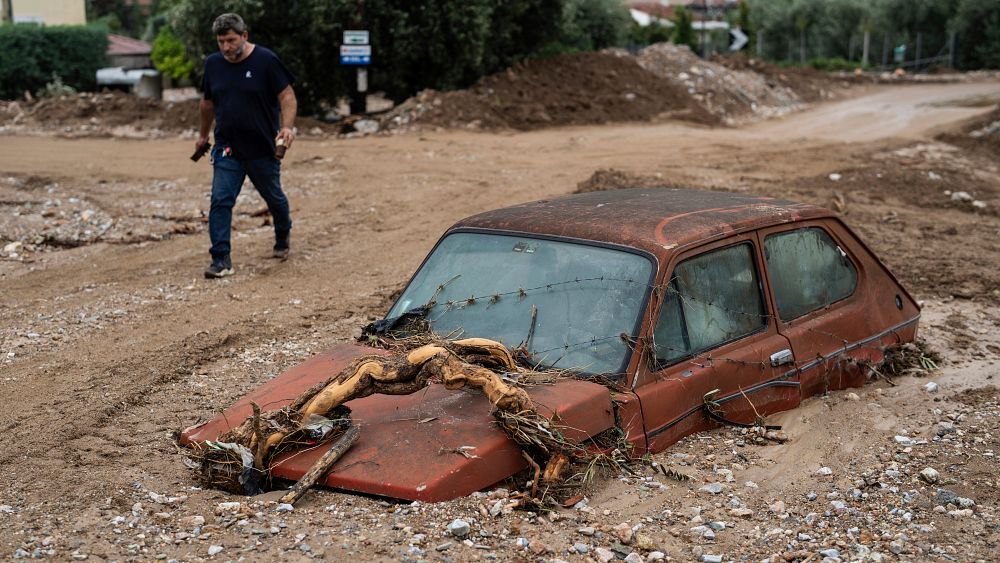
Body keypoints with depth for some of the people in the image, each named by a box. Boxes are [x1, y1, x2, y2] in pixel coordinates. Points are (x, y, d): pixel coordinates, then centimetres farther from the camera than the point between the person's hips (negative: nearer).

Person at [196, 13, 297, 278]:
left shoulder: (266, 60, -10)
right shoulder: (213, 63, 5)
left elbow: (287, 96, -11)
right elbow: (208, 102, 18)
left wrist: (287, 127, -26)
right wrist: (203, 134, 26)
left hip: (263, 149, -3)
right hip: (227, 149, 3)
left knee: (274, 198, 15)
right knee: (220, 201, -11)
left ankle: (282, 237, 44)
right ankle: (221, 260, -10)